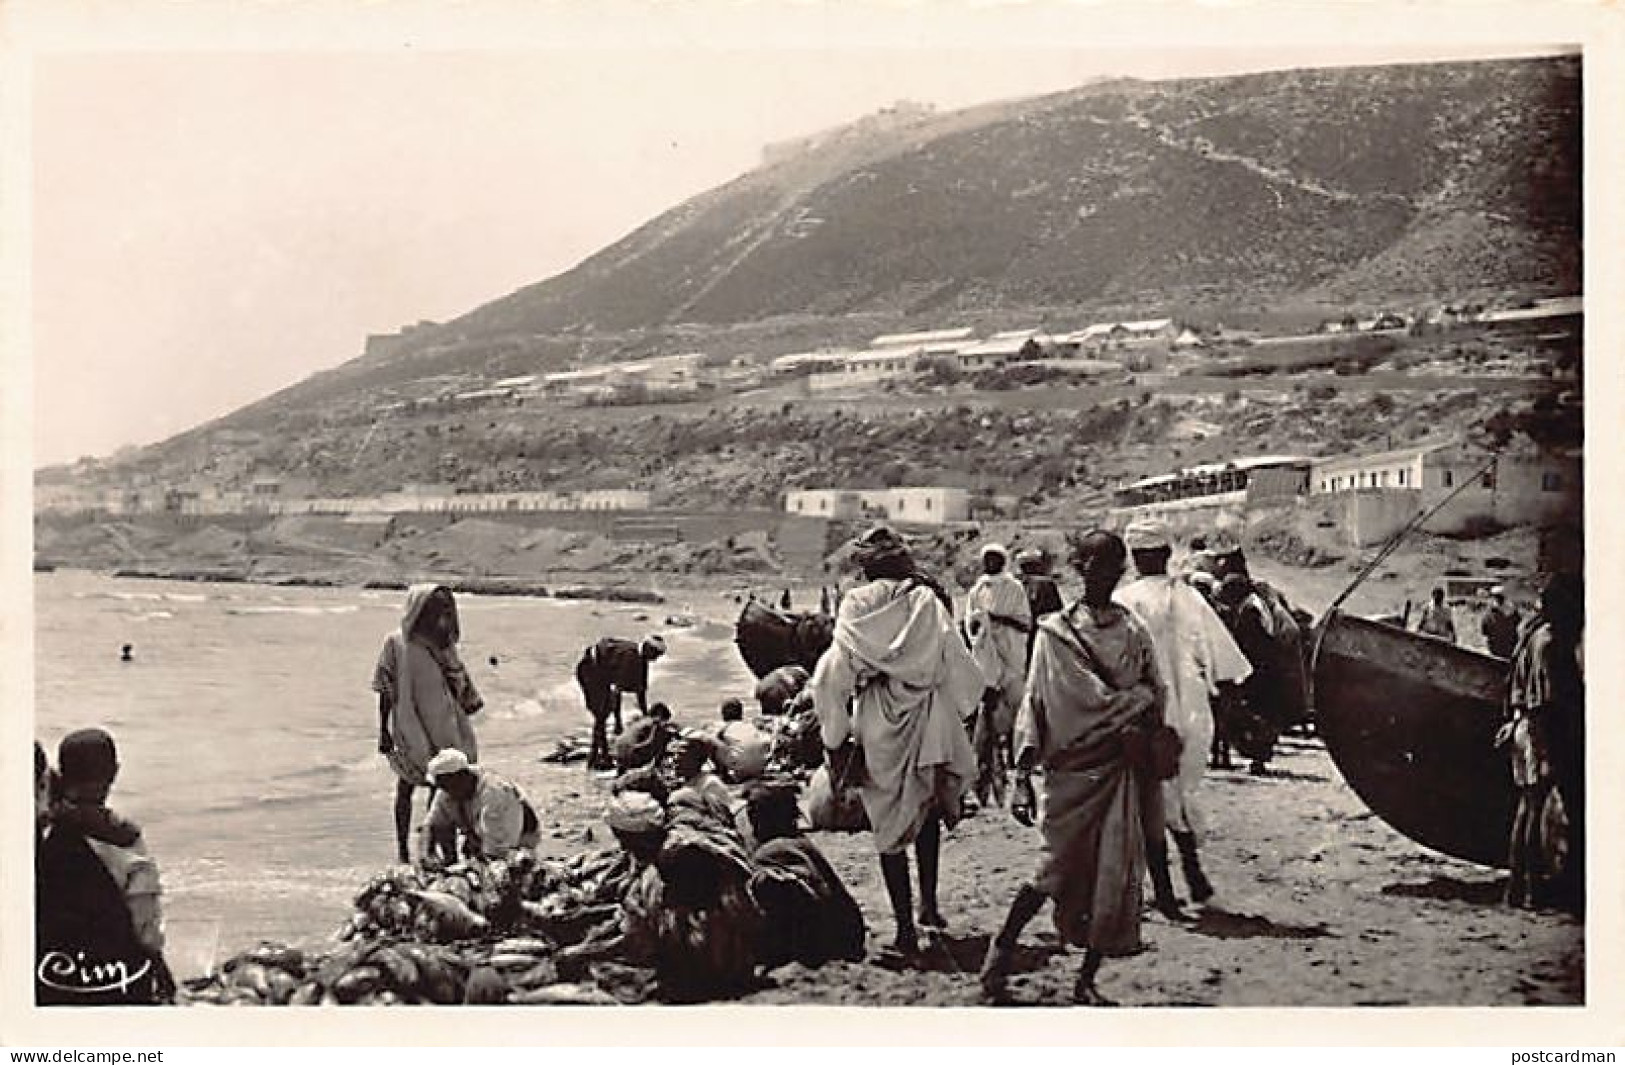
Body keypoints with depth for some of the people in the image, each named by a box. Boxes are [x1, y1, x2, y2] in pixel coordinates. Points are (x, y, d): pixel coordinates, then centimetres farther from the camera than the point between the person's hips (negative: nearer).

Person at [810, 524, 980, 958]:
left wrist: (835, 739, -1)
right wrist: (956, 712, 12)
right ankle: (929, 902, 21)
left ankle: (905, 927, 10)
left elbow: (830, 676, -8)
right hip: (929, 718, 2)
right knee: (928, 812, 25)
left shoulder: (856, 605, -6)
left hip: (879, 726, -1)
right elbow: (959, 667, -3)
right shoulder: (928, 601, -2)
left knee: (891, 825, 9)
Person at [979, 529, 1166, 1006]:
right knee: (1060, 869, -1)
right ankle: (1002, 946, 24)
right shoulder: (1054, 631, 0)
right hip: (1070, 766, -2)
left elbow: (1155, 700, 12)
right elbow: (1035, 703, -2)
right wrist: (1022, 778, -8)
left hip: (1122, 769, 2)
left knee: (1117, 875, -1)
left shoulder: (1134, 632, 7)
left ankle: (1087, 980, 14)